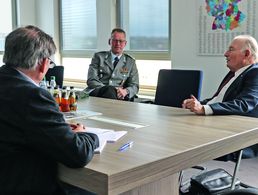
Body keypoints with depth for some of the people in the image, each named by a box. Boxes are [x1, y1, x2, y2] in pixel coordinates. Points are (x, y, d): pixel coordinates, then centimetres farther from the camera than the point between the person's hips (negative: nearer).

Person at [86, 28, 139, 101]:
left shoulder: (130, 62, 17)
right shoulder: (98, 56, 13)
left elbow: (134, 86, 12)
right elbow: (91, 81, 1)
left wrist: (125, 91, -14)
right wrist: (109, 89, -17)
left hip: (119, 96, 2)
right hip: (97, 93, -1)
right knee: (110, 90, -37)